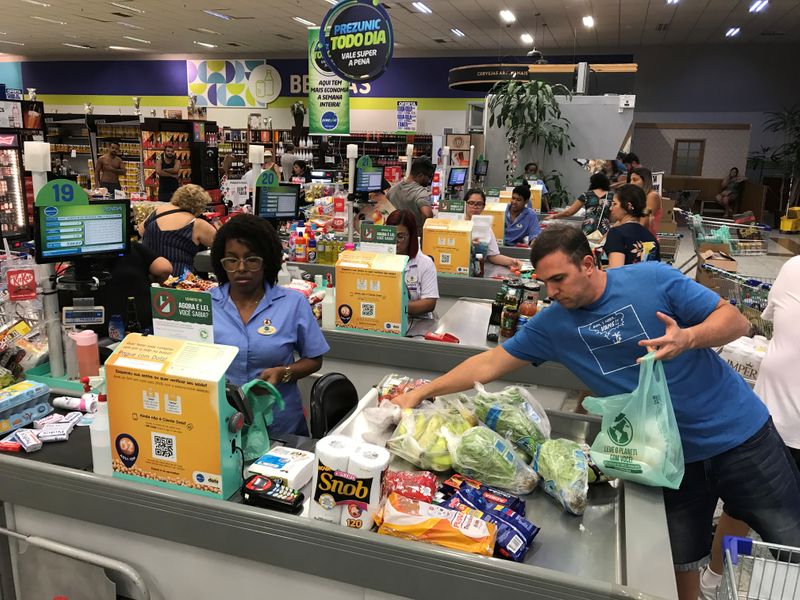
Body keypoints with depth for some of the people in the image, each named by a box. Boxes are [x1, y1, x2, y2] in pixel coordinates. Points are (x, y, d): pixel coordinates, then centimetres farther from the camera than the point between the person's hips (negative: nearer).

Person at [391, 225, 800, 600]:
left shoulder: (653, 279, -15)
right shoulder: (552, 324, -7)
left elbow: (737, 321, -9)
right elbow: (489, 364, -4)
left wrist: (688, 338, -31)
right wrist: (420, 393, -9)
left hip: (740, 432, -2)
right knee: (681, 564, 13)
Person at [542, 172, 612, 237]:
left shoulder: (587, 195, 5)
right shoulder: (611, 197, 6)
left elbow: (568, 212, 7)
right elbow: (612, 218, 8)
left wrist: (554, 216, 21)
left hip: (587, 231, 0)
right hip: (604, 232, 1)